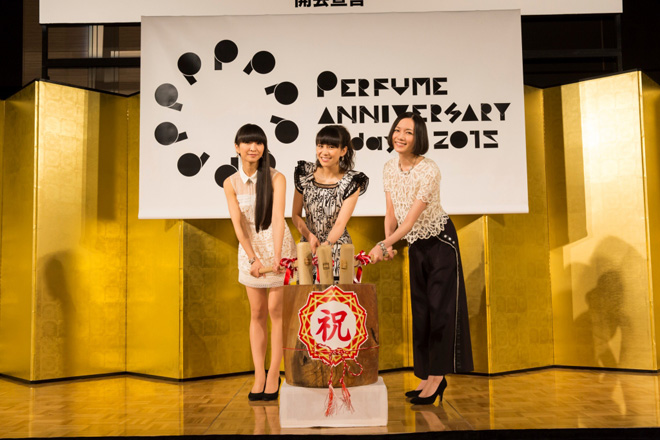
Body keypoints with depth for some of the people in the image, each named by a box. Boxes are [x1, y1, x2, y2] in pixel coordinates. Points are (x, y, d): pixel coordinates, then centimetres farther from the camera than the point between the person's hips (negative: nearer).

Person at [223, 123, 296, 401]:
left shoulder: (276, 179, -9)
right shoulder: (231, 183, -2)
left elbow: (277, 219, -19)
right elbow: (237, 224, -8)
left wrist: (276, 257, -29)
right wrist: (253, 258, -18)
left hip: (277, 247, -2)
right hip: (249, 250, 2)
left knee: (276, 310, 0)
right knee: (257, 313, 7)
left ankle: (274, 374, 12)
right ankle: (259, 375, 15)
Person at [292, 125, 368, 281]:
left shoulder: (351, 182, -9)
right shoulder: (305, 173, -1)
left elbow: (341, 223, -16)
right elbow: (295, 215, 3)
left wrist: (326, 244, -33)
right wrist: (310, 236, -13)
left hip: (337, 251, -2)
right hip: (308, 247, 2)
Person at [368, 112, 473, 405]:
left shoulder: (429, 171, -24)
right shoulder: (389, 168, -3)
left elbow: (411, 219, -28)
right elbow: (391, 213, 1)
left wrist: (383, 245, -33)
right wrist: (387, 243, -14)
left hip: (440, 242, -7)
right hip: (415, 245, 7)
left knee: (441, 307, -3)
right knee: (420, 309, 11)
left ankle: (437, 377, 6)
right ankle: (427, 376, 22)